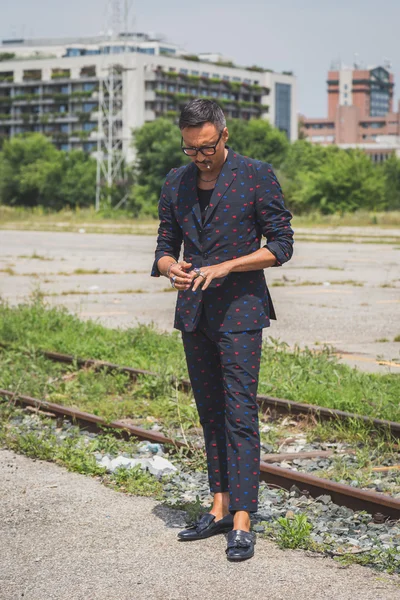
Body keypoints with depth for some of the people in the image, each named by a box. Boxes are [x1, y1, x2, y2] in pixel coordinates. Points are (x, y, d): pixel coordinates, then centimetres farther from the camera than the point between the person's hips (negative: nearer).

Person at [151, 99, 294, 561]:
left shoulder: (257, 176, -6)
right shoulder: (175, 184, 9)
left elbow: (281, 245, -6)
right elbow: (165, 246, 13)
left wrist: (225, 267, -18)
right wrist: (170, 268, -12)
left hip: (241, 309, -5)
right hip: (193, 312, 5)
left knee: (240, 412, -10)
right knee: (210, 413, 9)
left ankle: (242, 522, -10)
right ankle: (220, 508, 17)